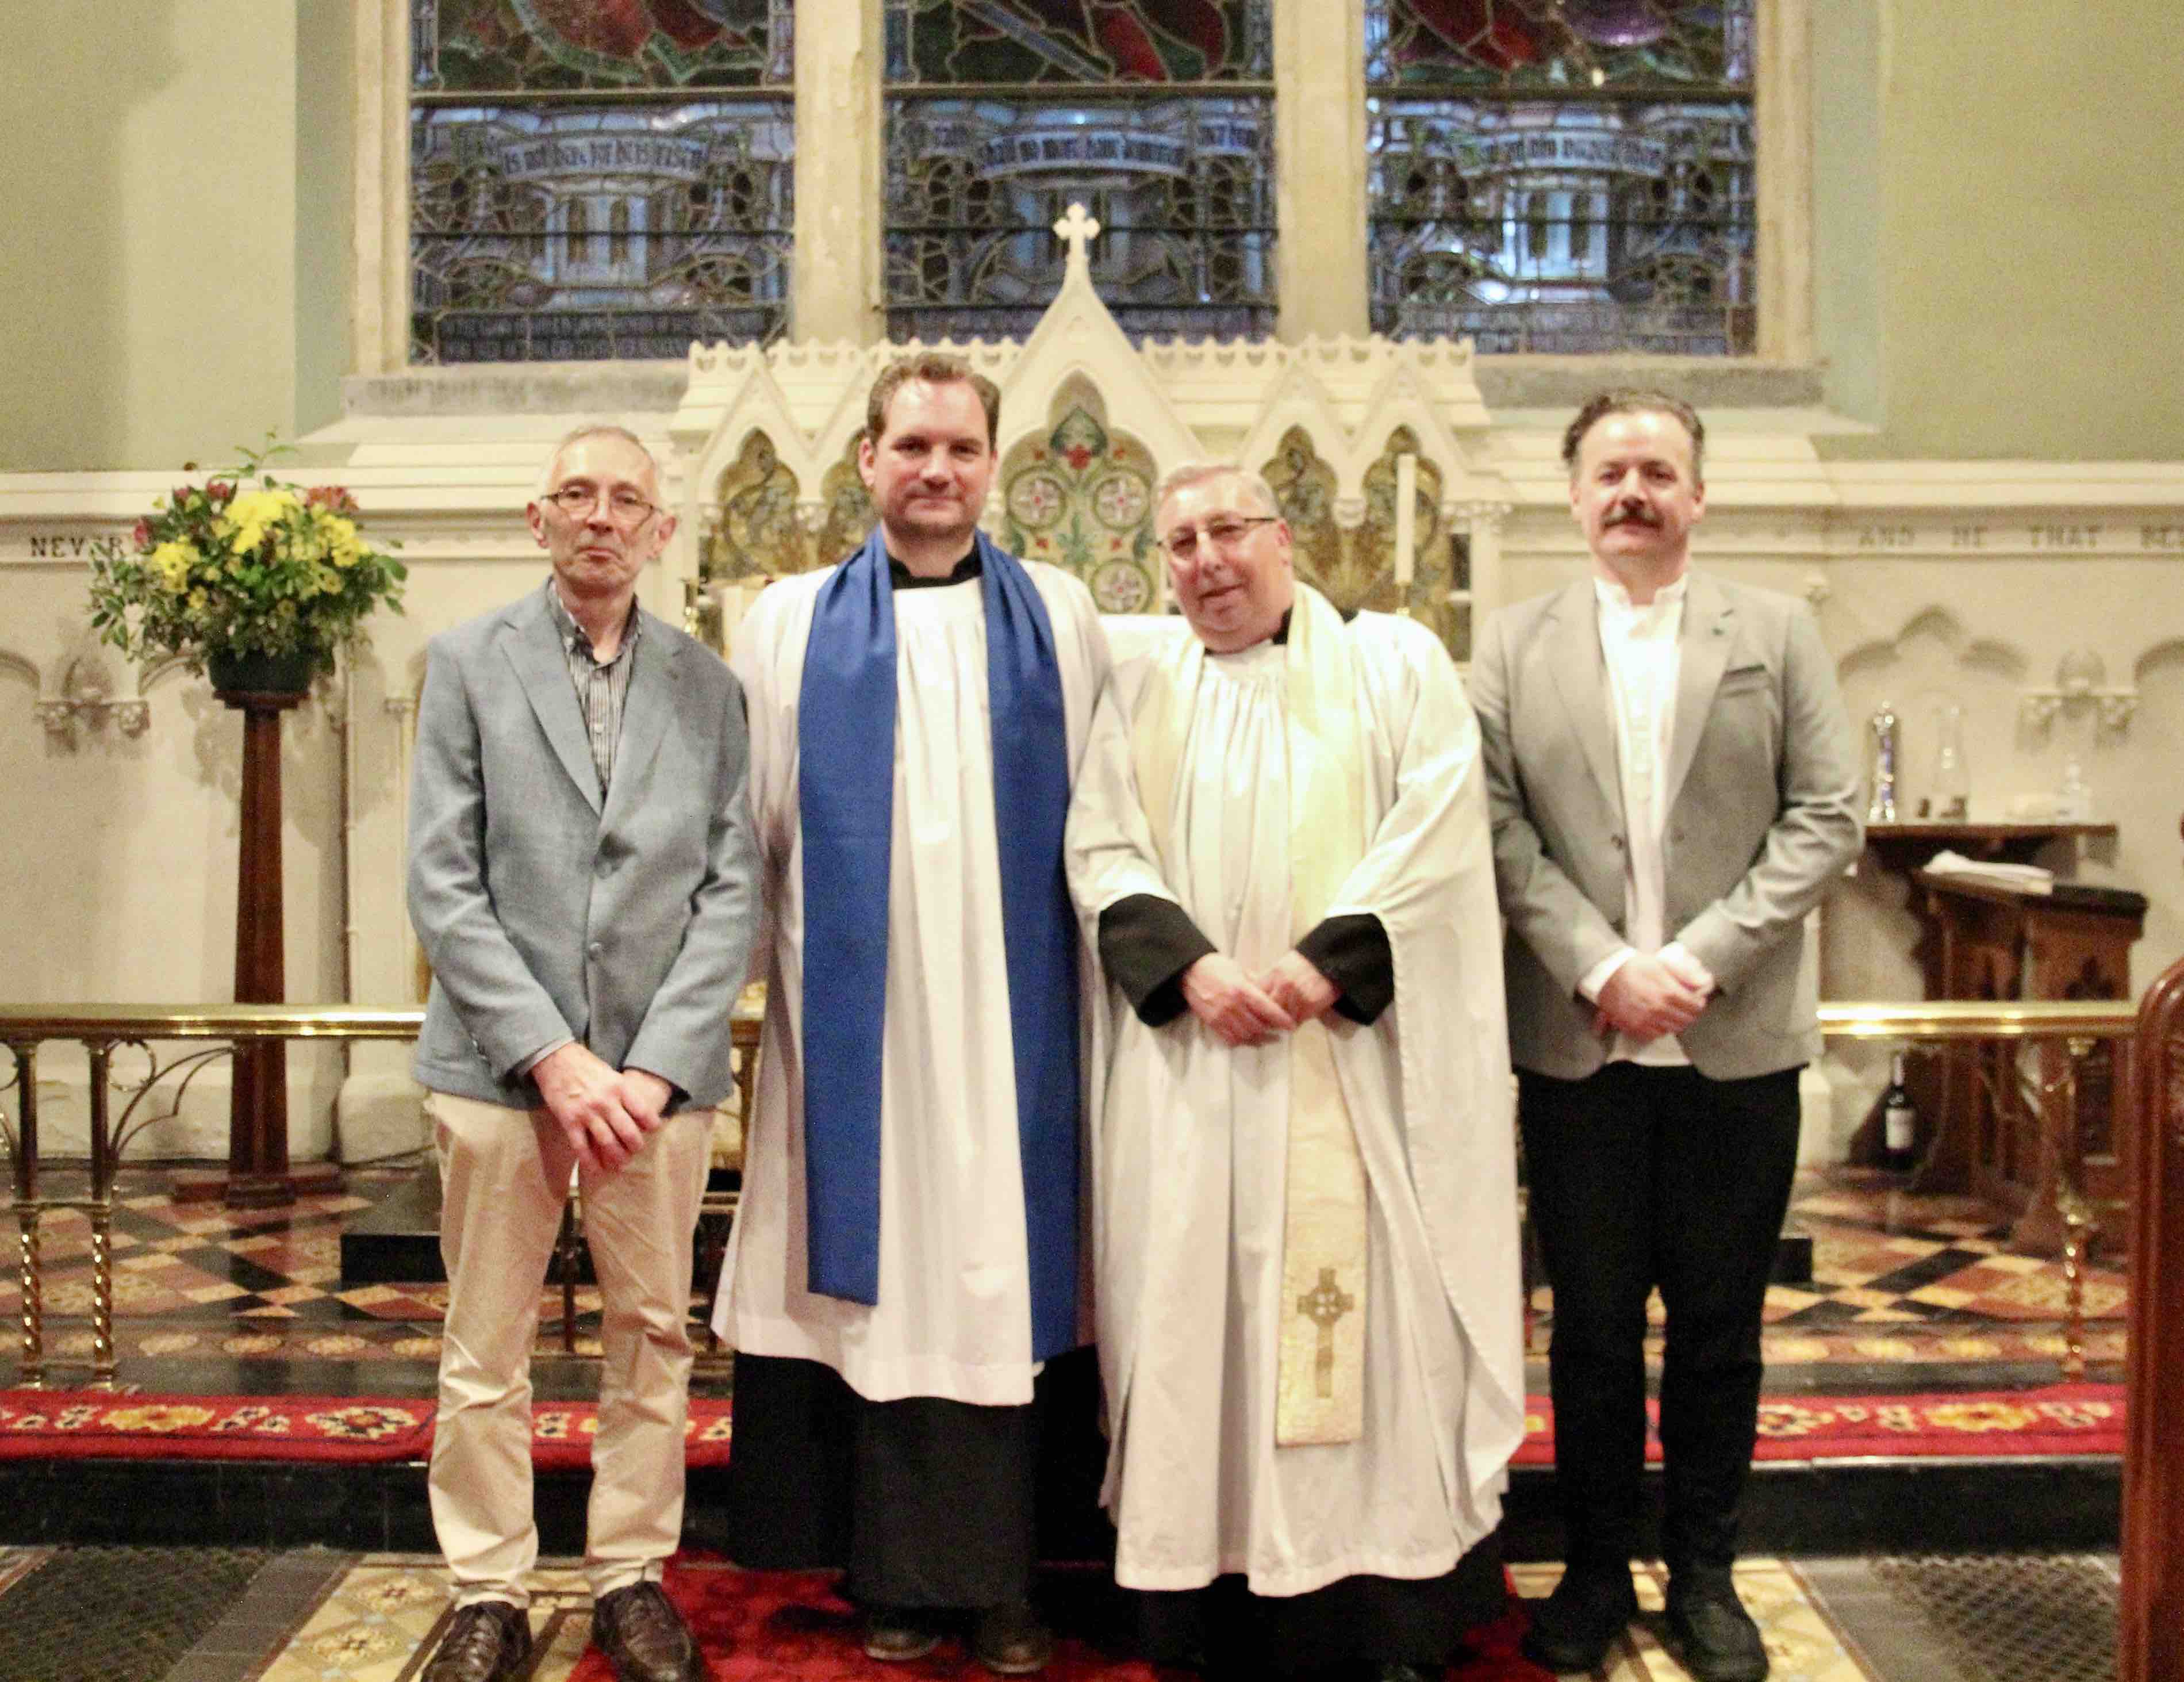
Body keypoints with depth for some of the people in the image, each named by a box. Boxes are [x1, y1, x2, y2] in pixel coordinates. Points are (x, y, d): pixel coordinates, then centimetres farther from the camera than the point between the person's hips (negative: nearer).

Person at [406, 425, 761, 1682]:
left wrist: (655, 1065, -8)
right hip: (500, 1060, -1)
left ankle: (633, 1579, 23)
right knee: (487, 1350, 6)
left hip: (662, 1071, 1)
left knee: (653, 1337, 8)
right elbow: (443, 884, -2)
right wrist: (551, 1055, -11)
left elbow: (732, 890, 2)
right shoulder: (468, 663, 5)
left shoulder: (708, 685, 8)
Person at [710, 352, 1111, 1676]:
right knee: (885, 1282, 4)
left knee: (1005, 1276, 3)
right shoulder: (794, 625, 9)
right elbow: (753, 826, 8)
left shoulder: (1062, 619, 9)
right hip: (859, 1013, 0)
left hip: (1012, 1015, 0)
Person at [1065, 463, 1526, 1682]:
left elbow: (1438, 830, -5)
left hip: (1359, 1053, -2)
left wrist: (1325, 962, -14)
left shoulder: (1395, 662, 6)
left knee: (1372, 1301, -1)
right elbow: (1103, 851, 4)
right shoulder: (1144, 692, 13)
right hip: (1193, 1057, 3)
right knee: (1199, 1299, 3)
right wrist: (1190, 965, -12)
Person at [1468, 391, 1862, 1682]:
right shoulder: (1514, 649, 6)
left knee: (1720, 1323, 9)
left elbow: (1827, 819, -1)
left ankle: (1705, 1573, 24)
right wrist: (1602, 967, -13)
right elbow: (1498, 829, -2)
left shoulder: (1779, 635, 6)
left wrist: (1703, 958, -11)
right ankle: (1597, 1568, 23)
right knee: (1591, 1321, 9)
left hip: (1737, 1040, 0)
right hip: (1576, 1043, 0)